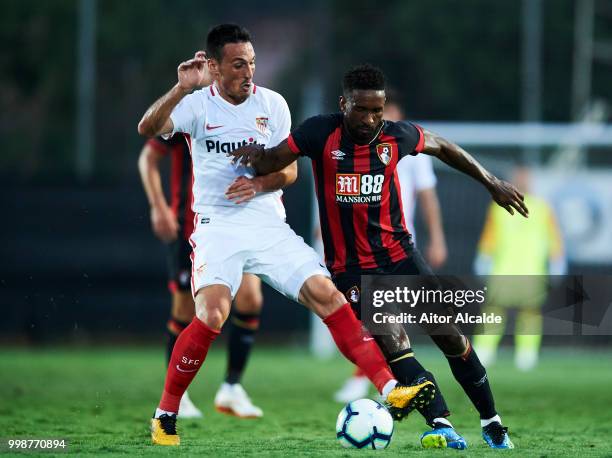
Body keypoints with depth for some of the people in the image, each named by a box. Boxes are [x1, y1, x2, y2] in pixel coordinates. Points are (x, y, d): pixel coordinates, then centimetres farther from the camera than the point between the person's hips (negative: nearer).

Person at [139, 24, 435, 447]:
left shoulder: (272, 104, 6)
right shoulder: (197, 104, -2)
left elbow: (288, 170, 9)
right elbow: (148, 129, -19)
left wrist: (259, 183, -13)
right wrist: (182, 89, -33)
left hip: (269, 225, 3)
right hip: (217, 227, -3)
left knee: (325, 293, -13)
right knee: (212, 314, -25)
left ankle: (390, 389, -13)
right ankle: (165, 415, -8)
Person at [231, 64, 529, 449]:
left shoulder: (396, 136, -5)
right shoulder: (321, 134, -13)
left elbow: (442, 147, 13)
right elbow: (272, 162, -8)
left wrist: (492, 182, 18)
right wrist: (256, 153, -31)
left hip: (399, 254, 2)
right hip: (351, 268, -2)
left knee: (450, 337, 1)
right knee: (393, 344, -19)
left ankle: (492, 423, 17)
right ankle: (442, 426, -19)